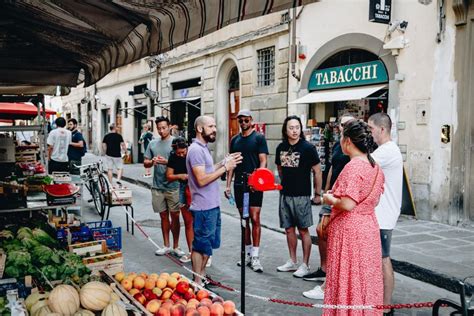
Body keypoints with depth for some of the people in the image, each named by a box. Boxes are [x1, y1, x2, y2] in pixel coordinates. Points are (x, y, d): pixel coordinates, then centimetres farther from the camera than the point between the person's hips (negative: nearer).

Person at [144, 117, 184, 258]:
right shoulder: (153, 144, 10)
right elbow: (145, 162, 12)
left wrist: (166, 162, -23)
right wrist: (152, 161, -10)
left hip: (173, 186, -4)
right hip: (157, 187, 4)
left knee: (175, 216, 2)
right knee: (164, 216, 13)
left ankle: (176, 246, 14)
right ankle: (166, 246, 23)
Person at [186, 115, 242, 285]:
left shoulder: (203, 148, 13)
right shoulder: (196, 150, -18)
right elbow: (202, 179, -24)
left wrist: (224, 162, 8)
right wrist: (225, 167, -20)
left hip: (212, 205, 10)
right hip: (204, 207, -10)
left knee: (208, 244, 19)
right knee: (201, 245, 1)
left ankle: (202, 276, 31)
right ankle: (197, 282, 13)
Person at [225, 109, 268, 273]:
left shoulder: (259, 138, -1)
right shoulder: (235, 140, 13)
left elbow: (263, 161, -7)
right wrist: (228, 185, 8)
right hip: (239, 184, 5)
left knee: (255, 219, -7)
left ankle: (255, 256, -2)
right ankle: (247, 253, 20)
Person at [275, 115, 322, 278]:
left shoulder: (308, 148, -10)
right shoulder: (281, 148, 5)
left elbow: (318, 171, -6)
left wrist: (318, 193, -5)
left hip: (302, 196, -5)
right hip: (285, 194, 5)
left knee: (303, 230, 2)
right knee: (289, 229, 13)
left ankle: (305, 265, 13)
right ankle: (292, 262, 27)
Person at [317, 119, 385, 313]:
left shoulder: (353, 166, -19)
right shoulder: (375, 167, 7)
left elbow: (347, 204, -24)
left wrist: (328, 199, -7)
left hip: (349, 230, -8)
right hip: (369, 227, 9)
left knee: (348, 280, 3)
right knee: (366, 279, 17)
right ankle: (367, 310, 27)